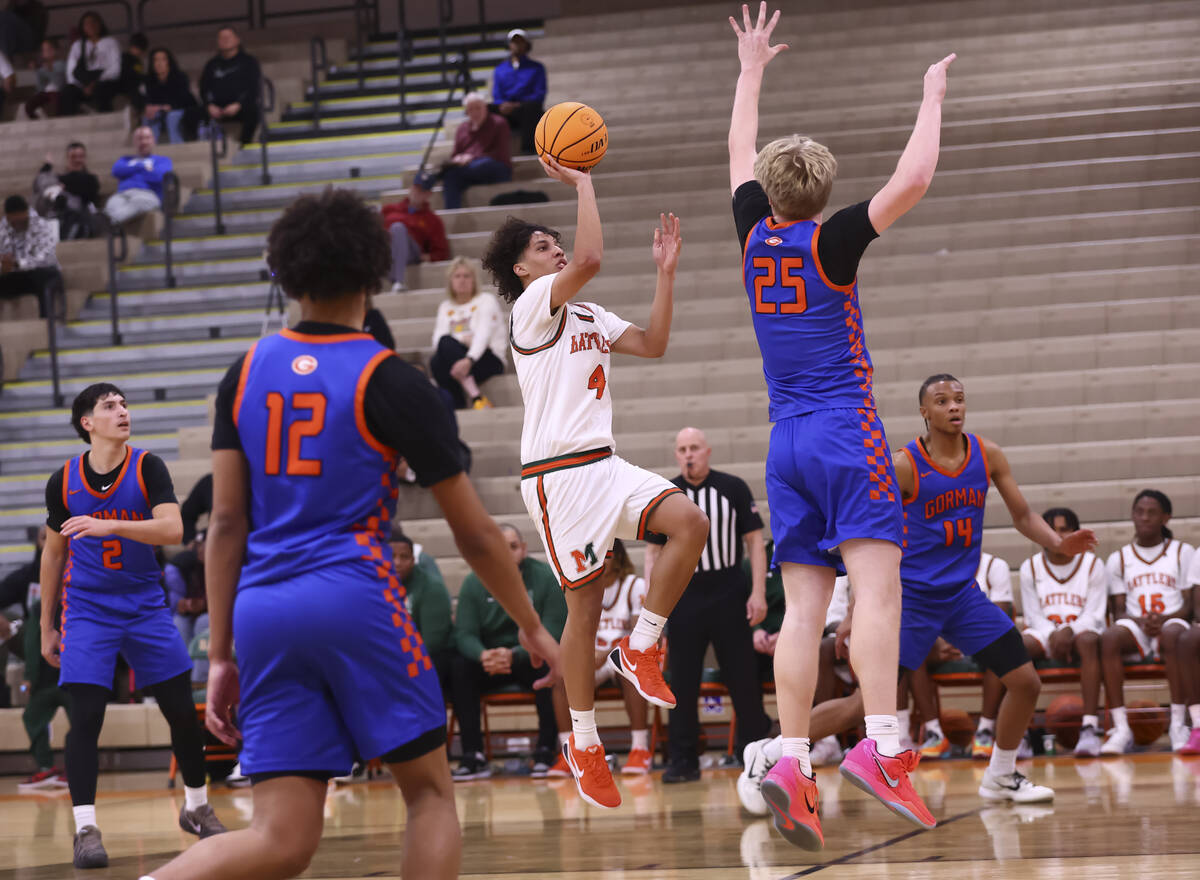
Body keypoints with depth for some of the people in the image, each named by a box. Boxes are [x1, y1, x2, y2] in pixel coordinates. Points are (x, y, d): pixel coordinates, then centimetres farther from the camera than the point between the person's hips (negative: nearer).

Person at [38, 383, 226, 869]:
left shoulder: (147, 468, -6)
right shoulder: (63, 482, -2)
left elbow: (172, 528, -21)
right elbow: (53, 553, 9)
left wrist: (110, 525, -34)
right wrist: (46, 626, 10)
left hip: (146, 607, 1)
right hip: (88, 610, -1)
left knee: (181, 710, 5)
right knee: (86, 715, -13)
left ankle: (196, 807, 25)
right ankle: (85, 827, -9)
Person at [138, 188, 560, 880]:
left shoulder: (246, 375, 12)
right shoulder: (391, 382, 1)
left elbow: (227, 522, 9)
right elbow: (475, 534, 4)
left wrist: (221, 656, 12)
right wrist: (534, 628, 16)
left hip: (263, 613, 4)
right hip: (355, 598, -4)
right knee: (431, 794, 12)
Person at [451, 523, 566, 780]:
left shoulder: (546, 578, -9)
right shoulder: (474, 583, -1)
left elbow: (551, 632, -18)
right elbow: (464, 633, -8)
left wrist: (514, 655, -35)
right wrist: (482, 655, -33)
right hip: (489, 660, 2)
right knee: (459, 667, -26)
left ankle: (545, 752, -29)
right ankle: (473, 757, -27)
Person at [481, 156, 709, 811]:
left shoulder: (590, 316, 21)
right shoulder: (533, 305, -5)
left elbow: (652, 345, 13)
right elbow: (591, 258, -22)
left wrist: (665, 270, 9)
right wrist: (580, 182, -15)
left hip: (604, 463, 7)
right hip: (558, 473, -7)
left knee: (689, 522, -16)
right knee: (585, 602, -4)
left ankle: (641, 647, -4)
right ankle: (582, 743, 7)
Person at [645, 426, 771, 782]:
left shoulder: (733, 489, 1)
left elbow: (755, 541, 1)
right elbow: (653, 552, 10)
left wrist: (758, 592, -7)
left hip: (730, 596, -2)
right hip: (683, 596, 2)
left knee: (743, 679, 1)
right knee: (682, 683, 2)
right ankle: (683, 760, 6)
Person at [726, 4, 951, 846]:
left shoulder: (756, 238, 8)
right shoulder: (830, 242, -6)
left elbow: (740, 157, 25)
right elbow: (913, 179, -13)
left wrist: (752, 70, 34)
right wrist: (933, 96, 0)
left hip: (787, 444, 6)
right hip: (847, 431, -6)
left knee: (804, 607, 1)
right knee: (878, 587, -14)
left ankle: (793, 761, -10)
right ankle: (881, 746, -29)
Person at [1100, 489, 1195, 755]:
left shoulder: (1183, 552, 13)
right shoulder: (1119, 559, 17)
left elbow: (1189, 604, 5)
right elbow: (1119, 611, 10)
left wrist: (1163, 619, -16)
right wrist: (1141, 622, -13)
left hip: (1170, 624, -1)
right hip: (1135, 628, 1)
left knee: (1174, 634, -40)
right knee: (1109, 638, -35)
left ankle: (1178, 724, -39)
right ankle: (1121, 728, -38)